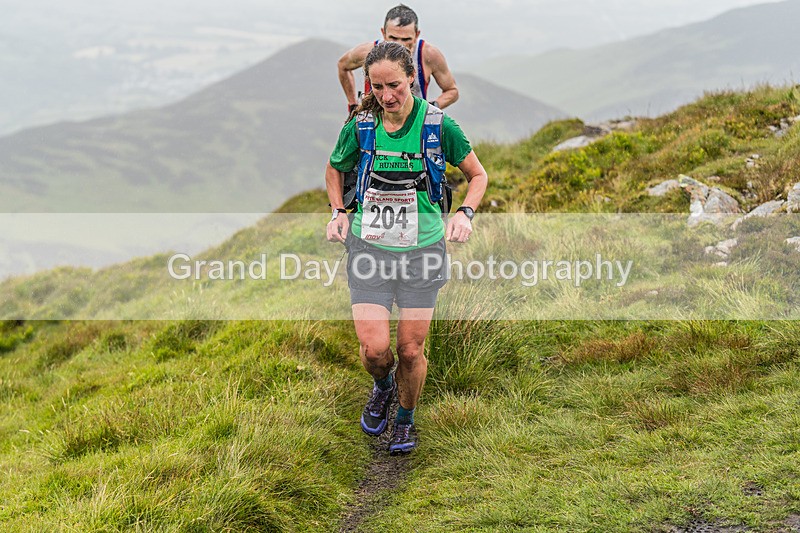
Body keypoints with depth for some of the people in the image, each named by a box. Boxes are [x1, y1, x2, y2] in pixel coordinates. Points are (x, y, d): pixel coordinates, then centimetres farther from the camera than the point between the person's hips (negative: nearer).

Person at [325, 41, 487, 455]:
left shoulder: (437, 124, -8)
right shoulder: (360, 126, -4)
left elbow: (477, 175, 6)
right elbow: (334, 169, 17)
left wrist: (465, 213, -11)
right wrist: (338, 212, 2)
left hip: (422, 250, 0)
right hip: (369, 247, 1)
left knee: (411, 350, 5)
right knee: (374, 348, -10)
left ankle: (406, 419, 33)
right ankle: (382, 386, 27)